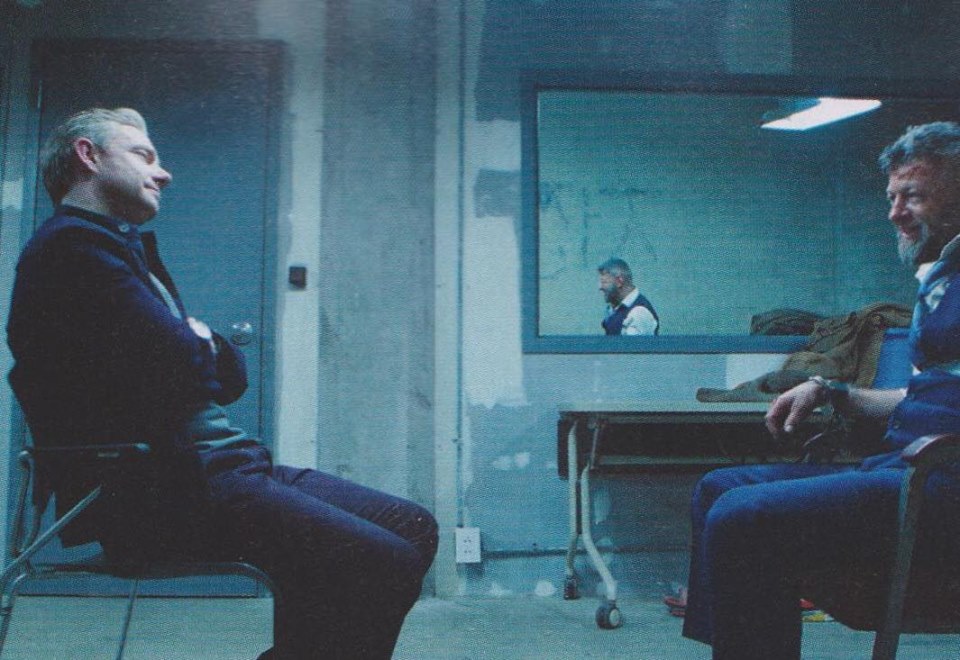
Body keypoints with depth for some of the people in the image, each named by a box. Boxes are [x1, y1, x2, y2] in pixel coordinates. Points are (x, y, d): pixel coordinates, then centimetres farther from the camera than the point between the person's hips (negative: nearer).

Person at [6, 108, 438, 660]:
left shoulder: (129, 250, 26)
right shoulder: (73, 242, -7)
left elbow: (230, 376, 21)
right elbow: (179, 369, -18)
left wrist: (205, 346, 0)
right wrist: (201, 349, 4)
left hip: (212, 468, 10)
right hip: (162, 492, -10)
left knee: (412, 527, 4)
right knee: (386, 565, -22)